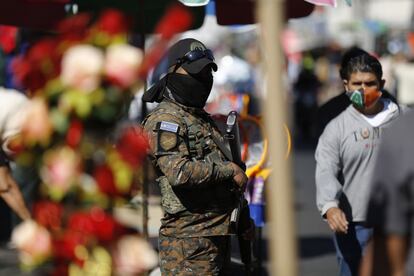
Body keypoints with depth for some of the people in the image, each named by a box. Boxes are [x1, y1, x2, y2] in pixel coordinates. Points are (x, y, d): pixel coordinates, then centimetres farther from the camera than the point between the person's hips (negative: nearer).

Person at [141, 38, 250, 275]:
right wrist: (229, 170, -14)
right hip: (190, 243, -9)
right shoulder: (164, 120, -10)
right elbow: (179, 172, -24)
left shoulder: (204, 118, 20)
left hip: (219, 235, 9)